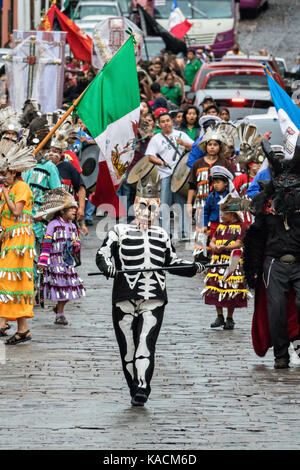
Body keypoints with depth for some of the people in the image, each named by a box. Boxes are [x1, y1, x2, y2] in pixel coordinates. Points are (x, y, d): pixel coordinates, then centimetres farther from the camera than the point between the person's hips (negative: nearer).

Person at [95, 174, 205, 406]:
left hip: (154, 301, 1)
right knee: (128, 348, 1)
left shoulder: (162, 235, 21)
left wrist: (193, 267, 13)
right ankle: (135, 389, 13)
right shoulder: (120, 231, 10)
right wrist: (108, 266, -23)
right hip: (125, 300, -1)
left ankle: (142, 388, -24)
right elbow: (103, 254, -1)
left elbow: (172, 262, 29)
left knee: (146, 342, -15)